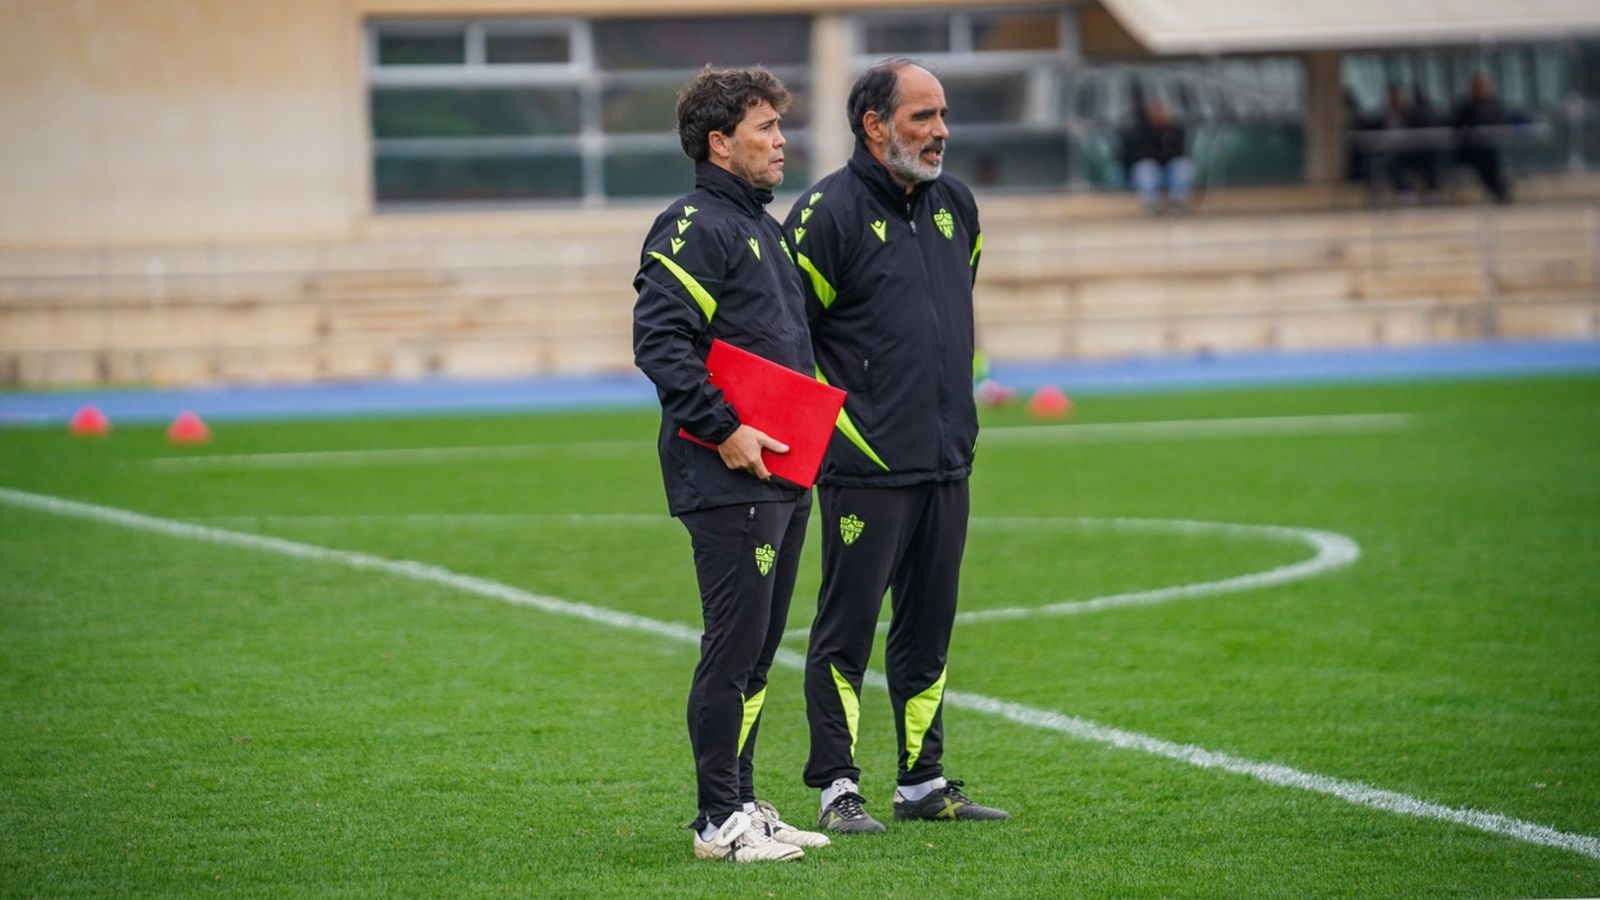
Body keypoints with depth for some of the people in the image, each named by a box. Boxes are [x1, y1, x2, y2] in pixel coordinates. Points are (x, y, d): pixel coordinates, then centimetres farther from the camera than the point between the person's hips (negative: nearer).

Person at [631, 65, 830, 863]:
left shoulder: (763, 229, 19)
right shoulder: (691, 229, -11)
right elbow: (659, 342, -20)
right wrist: (724, 429, -21)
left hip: (783, 479, 9)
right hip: (727, 483, -9)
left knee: (758, 648, 12)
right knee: (734, 646, -7)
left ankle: (742, 804, 19)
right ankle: (719, 821, -2)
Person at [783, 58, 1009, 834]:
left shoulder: (956, 205, 11)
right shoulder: (828, 213, -11)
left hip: (947, 463, 7)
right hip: (865, 468, -7)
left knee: (929, 629, 12)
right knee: (846, 631, -2)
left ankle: (924, 783, 20)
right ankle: (836, 789, 4)